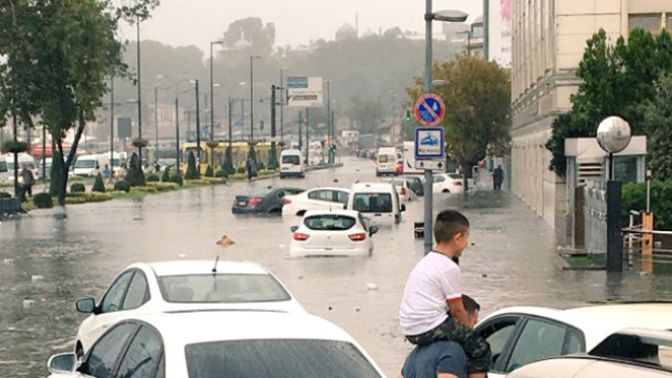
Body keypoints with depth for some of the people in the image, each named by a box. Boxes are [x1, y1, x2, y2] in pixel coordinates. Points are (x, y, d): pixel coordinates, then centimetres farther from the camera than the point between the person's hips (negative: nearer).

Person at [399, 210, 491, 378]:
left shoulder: (426, 261, 18)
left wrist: (466, 332, 27)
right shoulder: (449, 268, -12)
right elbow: (457, 309, -8)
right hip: (429, 329, -10)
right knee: (481, 350, -4)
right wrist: (469, 331, 8)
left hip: (411, 329, 10)